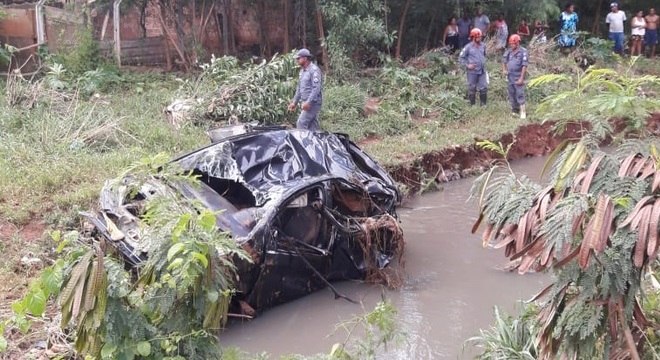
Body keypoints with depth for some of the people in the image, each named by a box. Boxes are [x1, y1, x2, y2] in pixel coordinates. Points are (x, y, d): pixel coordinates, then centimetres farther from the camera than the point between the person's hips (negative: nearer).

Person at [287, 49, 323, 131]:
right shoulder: (302, 71, 17)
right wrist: (294, 102, 19)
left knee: (301, 123, -14)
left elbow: (316, 88, -21)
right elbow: (299, 88, 24)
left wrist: (308, 102, -27)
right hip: (307, 103, 9)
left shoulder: (314, 70, -13)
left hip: (313, 103, -9)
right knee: (313, 125, 9)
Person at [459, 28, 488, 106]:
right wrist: (467, 65, -12)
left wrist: (483, 63, 15)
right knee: (472, 89, 6)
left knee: (484, 88, 3)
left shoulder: (483, 46, 4)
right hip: (472, 72, -4)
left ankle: (483, 105, 16)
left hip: (482, 71, 4)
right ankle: (472, 105, 17)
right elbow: (461, 58, -3)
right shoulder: (468, 47, -8)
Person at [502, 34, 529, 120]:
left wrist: (521, 78, -16)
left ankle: (523, 112, -7)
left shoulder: (523, 52, -9)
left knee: (520, 95, -9)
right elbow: (504, 60, 22)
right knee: (511, 95, 11)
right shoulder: (508, 51, 8)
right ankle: (514, 111, 22)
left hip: (518, 77, -6)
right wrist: (504, 69, 4)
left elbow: (524, 66, -12)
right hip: (510, 77, 6)